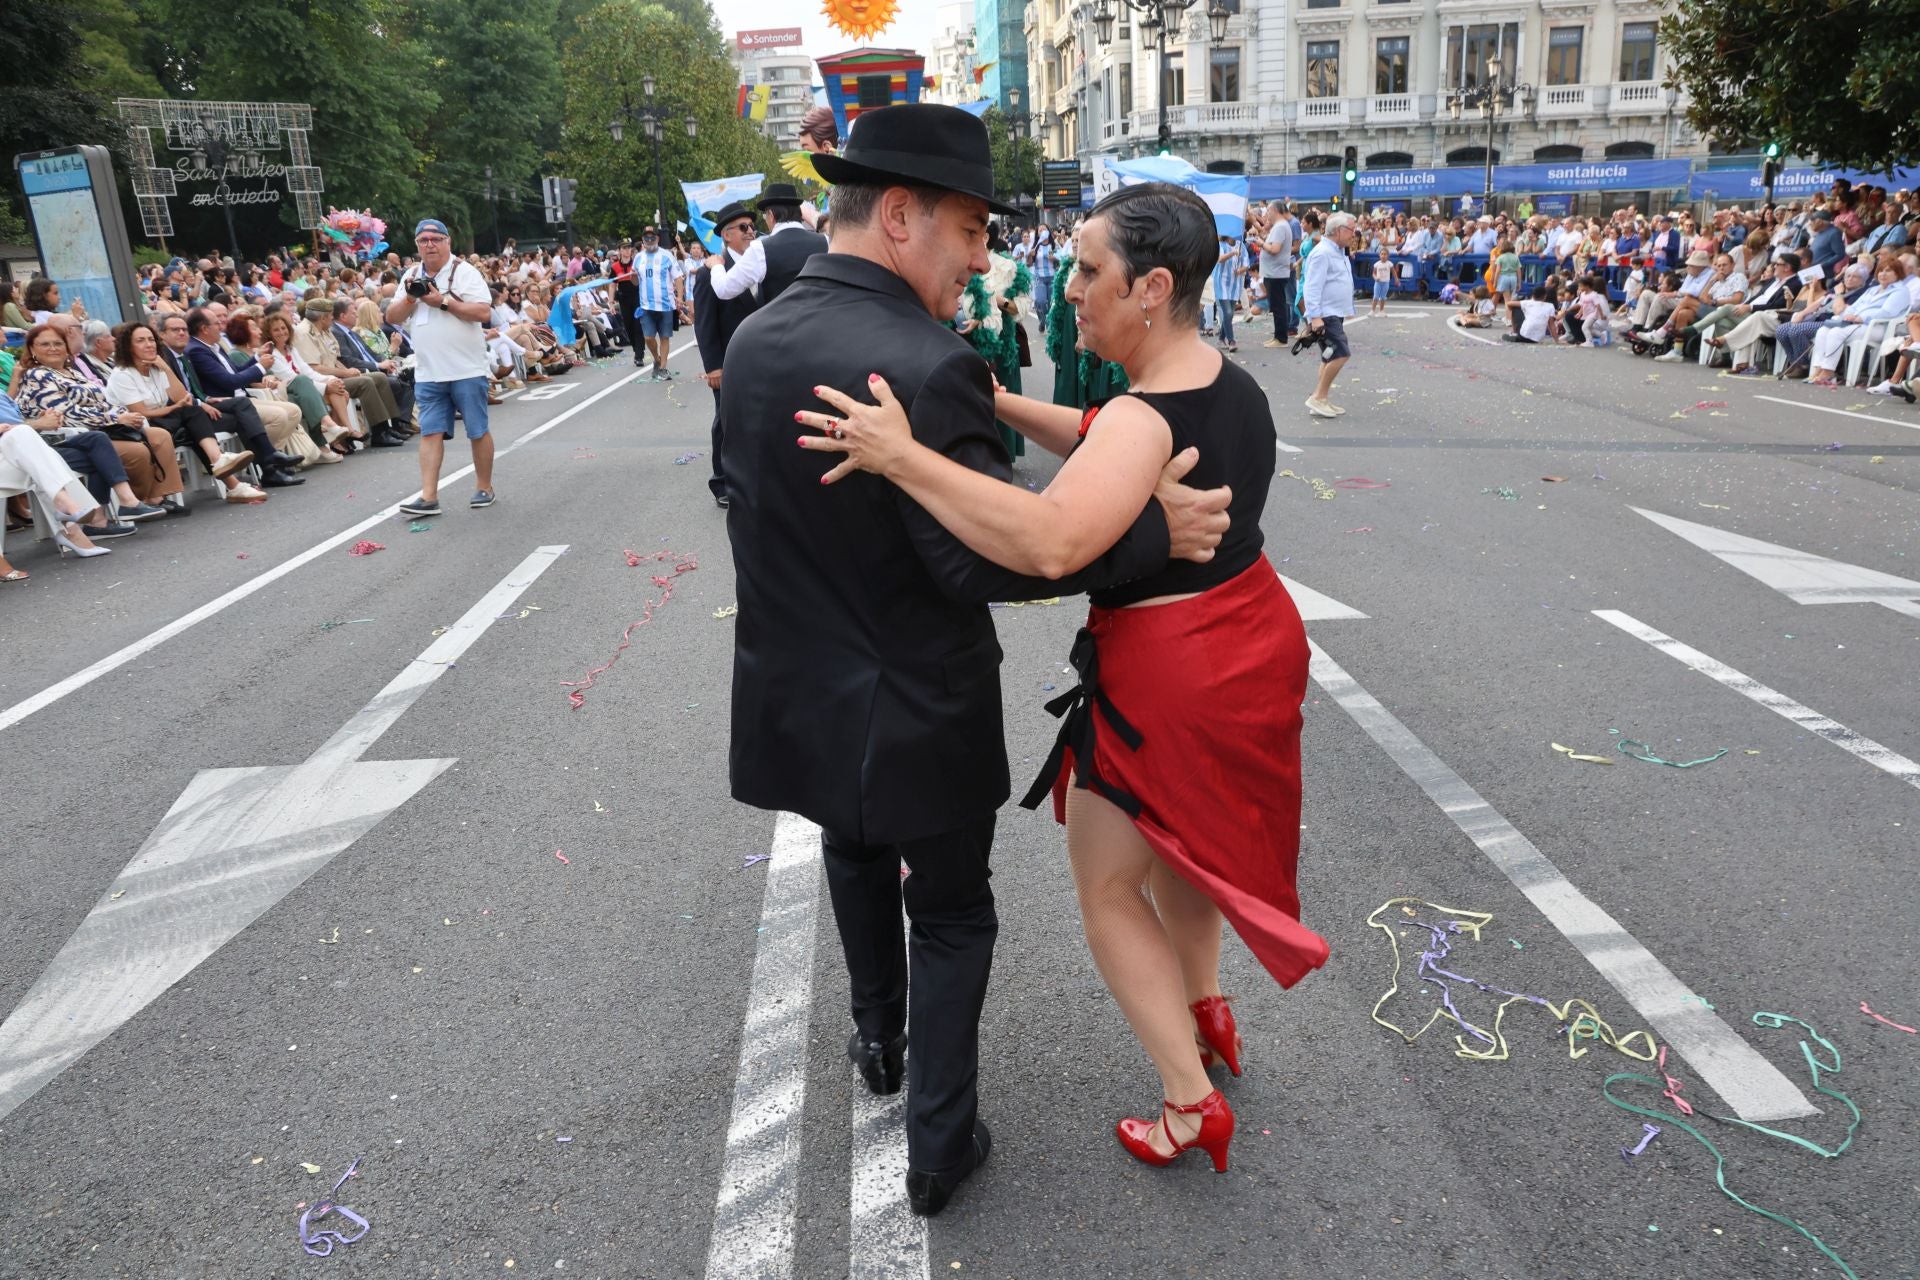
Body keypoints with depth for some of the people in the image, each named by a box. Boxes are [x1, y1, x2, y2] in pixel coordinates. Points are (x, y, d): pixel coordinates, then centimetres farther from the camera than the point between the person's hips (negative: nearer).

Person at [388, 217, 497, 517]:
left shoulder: (464, 272, -3)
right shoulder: (411, 276, 15)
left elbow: (483, 312, -14)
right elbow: (392, 317, 14)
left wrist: (444, 302, -17)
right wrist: (410, 298, -4)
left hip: (467, 370, -4)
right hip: (428, 373, 5)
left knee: (478, 431, 4)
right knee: (430, 433, 0)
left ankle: (484, 488, 18)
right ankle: (429, 497, -2)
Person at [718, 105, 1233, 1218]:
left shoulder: (753, 340, -3)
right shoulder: (926, 365, -26)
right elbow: (991, 557, -28)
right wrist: (1151, 528, -21)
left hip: (802, 692, 7)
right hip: (920, 710, -6)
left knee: (858, 859, 31)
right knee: (952, 915, 16)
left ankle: (880, 1041, 51)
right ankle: (940, 1142, 26)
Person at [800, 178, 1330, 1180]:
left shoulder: (1146, 416, -26)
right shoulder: (1230, 384, 3)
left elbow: (1051, 543, -43)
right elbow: (1109, 448, 14)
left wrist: (905, 457, -40)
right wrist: (1002, 405, 5)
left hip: (1170, 683, -9)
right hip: (1248, 638, 9)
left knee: (1107, 884, 9)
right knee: (1181, 835, 30)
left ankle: (1192, 1104, 17)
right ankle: (1205, 1011, 48)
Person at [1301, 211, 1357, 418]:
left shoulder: (1338, 252, 15)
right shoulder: (1322, 253, -16)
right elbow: (1313, 287, -21)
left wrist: (1344, 311, 22)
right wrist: (1315, 316, -26)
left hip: (1335, 314, 10)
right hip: (1325, 315, -10)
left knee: (1330, 358, 11)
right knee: (1341, 354, -16)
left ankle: (1322, 400, 16)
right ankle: (1318, 397, -10)